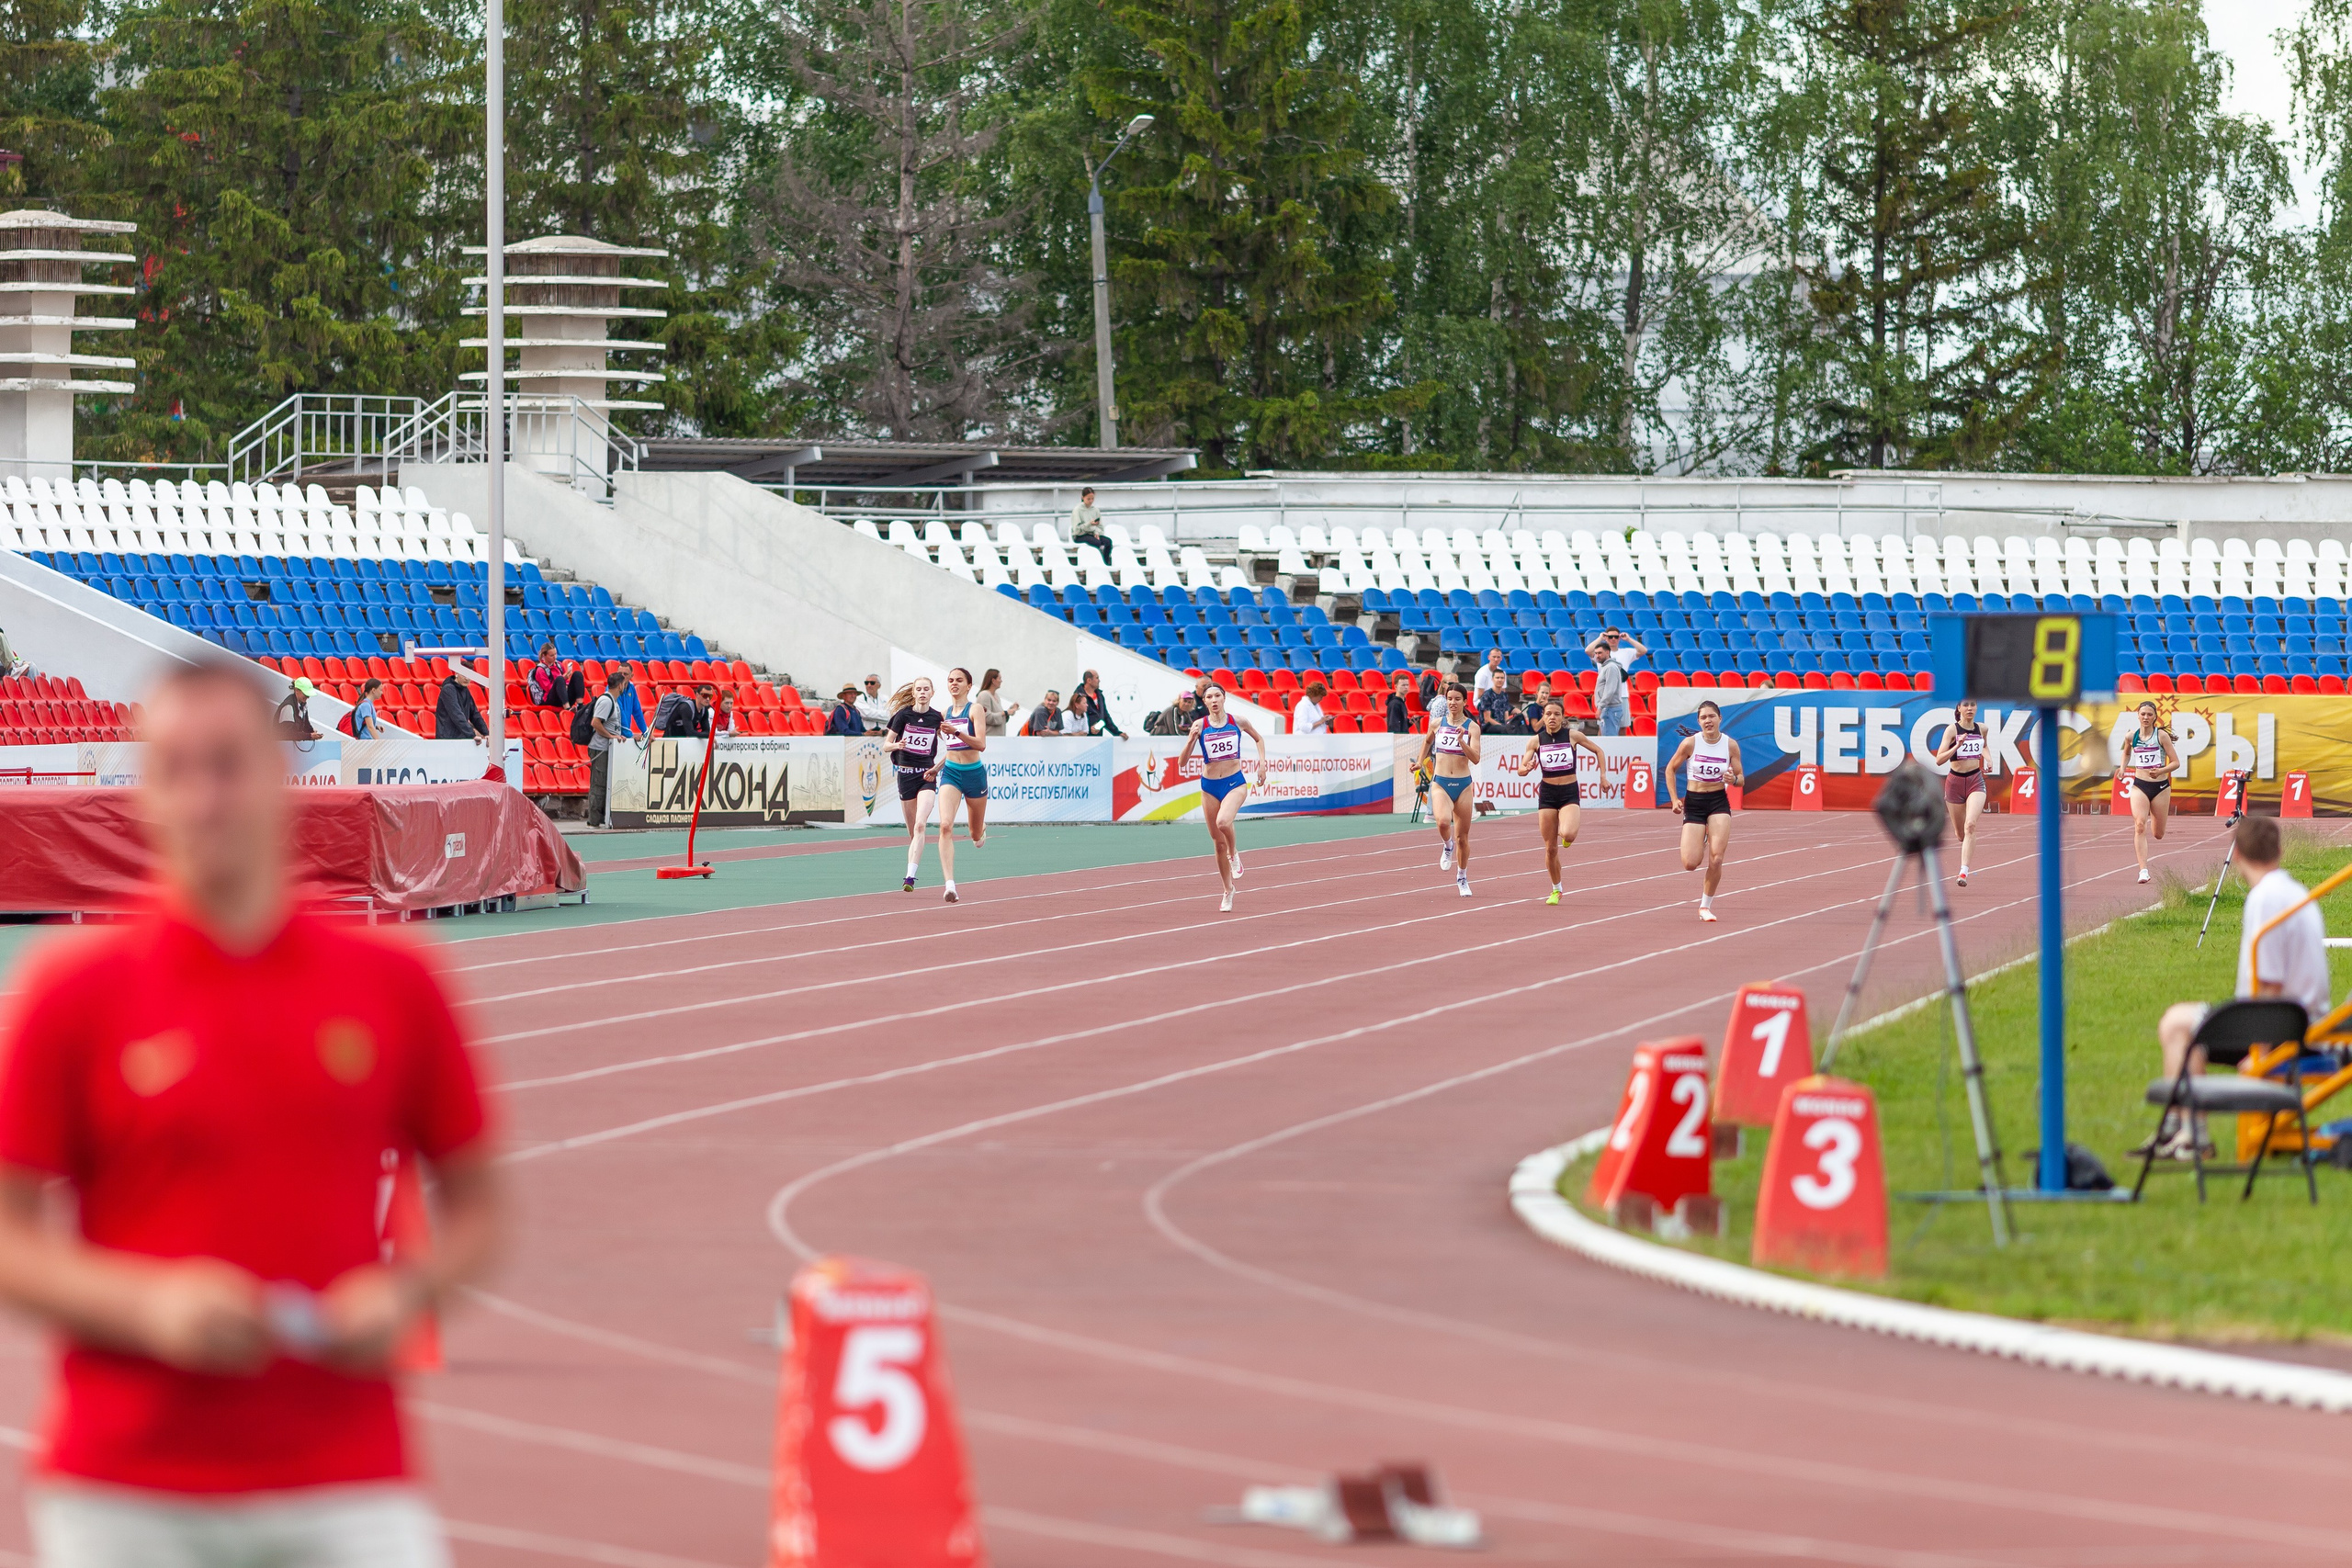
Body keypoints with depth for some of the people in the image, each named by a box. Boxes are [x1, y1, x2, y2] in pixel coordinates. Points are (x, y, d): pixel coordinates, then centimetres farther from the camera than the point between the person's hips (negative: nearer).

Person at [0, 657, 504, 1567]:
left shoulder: (394, 982, 5)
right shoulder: (75, 990, 0)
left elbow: (476, 1203, 14)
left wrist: (406, 1292, -6)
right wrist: (148, 1305, -15)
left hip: (347, 1489, 1)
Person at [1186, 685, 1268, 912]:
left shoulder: (1238, 722, -2)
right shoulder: (1200, 725, -4)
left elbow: (1259, 738, 19)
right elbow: (1182, 760, -10)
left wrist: (1262, 761, 5)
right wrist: (1191, 739, -26)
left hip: (1235, 783, -2)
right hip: (1209, 786, 2)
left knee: (1223, 821, -32)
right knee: (1218, 843, 7)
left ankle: (1234, 854, 0)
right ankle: (1228, 892, 23)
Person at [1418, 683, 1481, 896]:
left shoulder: (1472, 727, -4)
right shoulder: (1437, 723, 2)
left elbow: (1475, 759, -13)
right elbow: (1427, 742, 24)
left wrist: (1462, 741, -25)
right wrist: (1420, 761, 16)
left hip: (1463, 784, 0)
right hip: (1440, 782, 0)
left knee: (1462, 837, 7)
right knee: (1443, 821, -30)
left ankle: (1462, 878, 27)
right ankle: (1447, 846, 3)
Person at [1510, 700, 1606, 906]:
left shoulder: (1572, 735, -5)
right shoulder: (1536, 740, -2)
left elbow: (1598, 751, 8)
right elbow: (1520, 769, -4)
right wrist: (1528, 767, -27)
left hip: (1570, 793, -2)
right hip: (1547, 794, 2)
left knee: (1567, 834, -29)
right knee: (1550, 848, 5)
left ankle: (1568, 836, 10)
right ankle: (1556, 890, 24)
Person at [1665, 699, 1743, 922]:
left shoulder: (1731, 745, -5)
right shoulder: (1690, 743, -9)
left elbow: (1741, 779, 3)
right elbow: (1671, 769, 4)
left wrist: (1733, 779, -21)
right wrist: (1674, 799, -4)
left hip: (1719, 803, 0)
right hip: (1693, 802, 0)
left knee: (1716, 860, -12)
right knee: (1690, 864, -7)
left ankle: (1706, 906, 7)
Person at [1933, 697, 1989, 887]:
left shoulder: (1982, 729, 3)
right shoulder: (1952, 730, -10)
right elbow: (1939, 760, -17)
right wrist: (1958, 746, -29)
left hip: (1976, 780, 1)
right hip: (1955, 781, -1)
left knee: (1970, 825, -21)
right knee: (1960, 832, 11)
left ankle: (1964, 872, -24)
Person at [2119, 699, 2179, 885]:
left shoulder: (2162, 736, -8)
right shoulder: (2131, 737, 1)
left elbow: (2176, 762, -7)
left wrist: (2161, 771, -25)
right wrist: (2123, 768, 7)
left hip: (2161, 786, -1)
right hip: (2140, 786, 1)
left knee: (2158, 834, 11)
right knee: (2139, 826, -21)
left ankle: (2153, 822, 52)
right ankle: (2143, 870, -26)